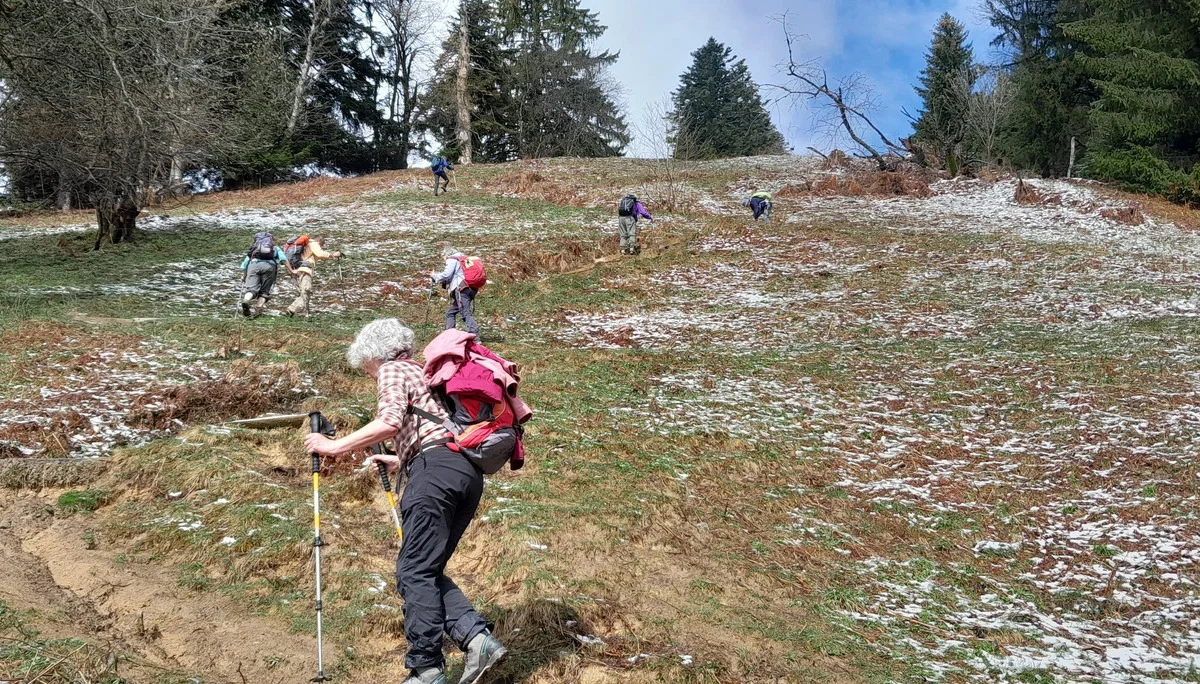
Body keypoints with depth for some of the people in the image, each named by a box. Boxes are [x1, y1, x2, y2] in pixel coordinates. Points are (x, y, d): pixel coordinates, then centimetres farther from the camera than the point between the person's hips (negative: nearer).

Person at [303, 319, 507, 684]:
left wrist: (335, 447, -7)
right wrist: (400, 461, 39)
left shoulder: (393, 369, 6)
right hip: (470, 472, 9)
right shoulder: (427, 372, 32)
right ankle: (476, 637, -3)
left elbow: (390, 422, -13)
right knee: (427, 571, 11)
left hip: (437, 469, -9)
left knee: (414, 572, -6)